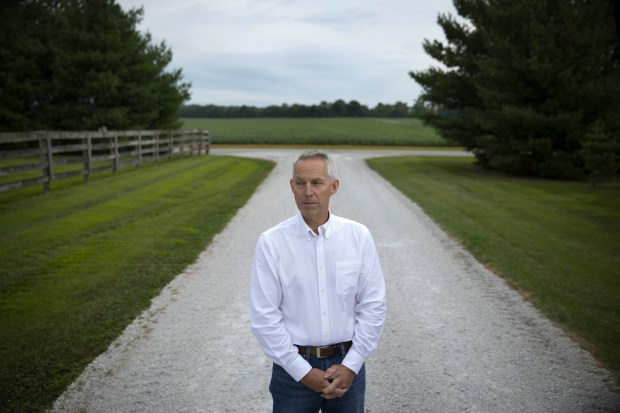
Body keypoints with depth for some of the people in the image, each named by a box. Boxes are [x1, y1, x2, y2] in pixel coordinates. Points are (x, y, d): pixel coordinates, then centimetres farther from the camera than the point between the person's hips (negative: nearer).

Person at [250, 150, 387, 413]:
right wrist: (303, 372, -11)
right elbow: (264, 316, -10)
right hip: (294, 366, -1)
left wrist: (351, 365, -7)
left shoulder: (358, 236, -4)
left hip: (346, 365, 2)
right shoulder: (271, 243, -10)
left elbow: (373, 305, -2)